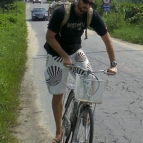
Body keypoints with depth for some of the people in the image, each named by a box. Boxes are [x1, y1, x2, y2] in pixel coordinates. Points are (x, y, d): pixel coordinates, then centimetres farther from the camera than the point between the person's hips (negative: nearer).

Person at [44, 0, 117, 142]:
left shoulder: (92, 15, -17)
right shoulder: (61, 12, -27)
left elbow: (106, 38, -11)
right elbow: (49, 37, -21)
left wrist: (113, 63, -19)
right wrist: (65, 57, -28)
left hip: (75, 51, 3)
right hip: (56, 55, -3)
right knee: (57, 94, 2)